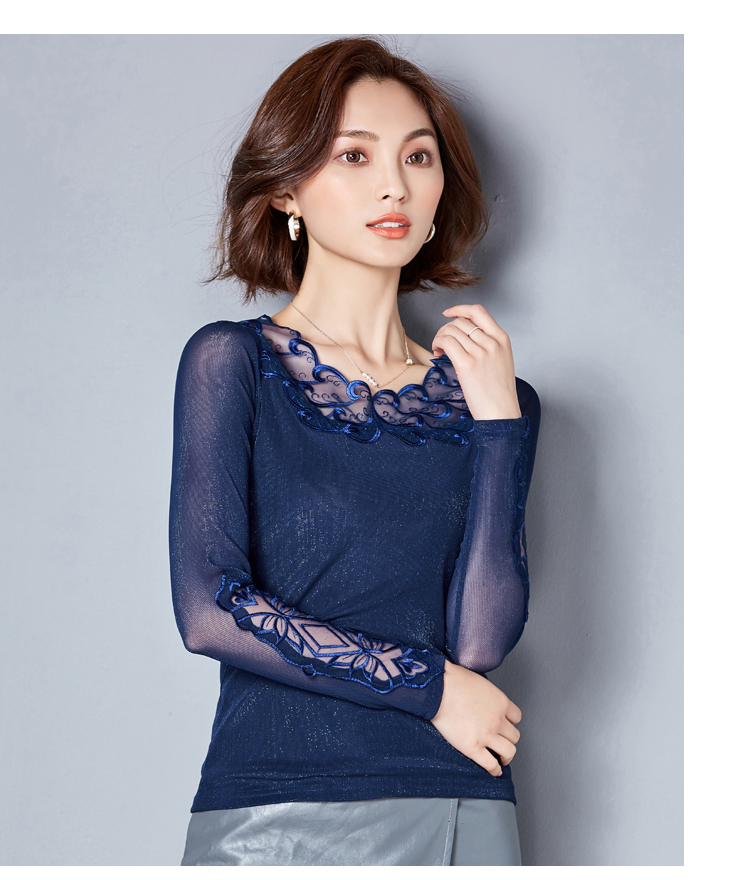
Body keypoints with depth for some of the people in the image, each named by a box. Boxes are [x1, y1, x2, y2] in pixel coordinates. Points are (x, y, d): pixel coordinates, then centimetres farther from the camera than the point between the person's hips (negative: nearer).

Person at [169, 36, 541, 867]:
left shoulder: (488, 394, 8)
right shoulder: (232, 361, 0)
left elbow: (480, 641, -3)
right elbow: (210, 609, -11)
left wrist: (498, 420, -8)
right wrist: (428, 687, -6)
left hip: (462, 808, 3)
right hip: (274, 812, -2)